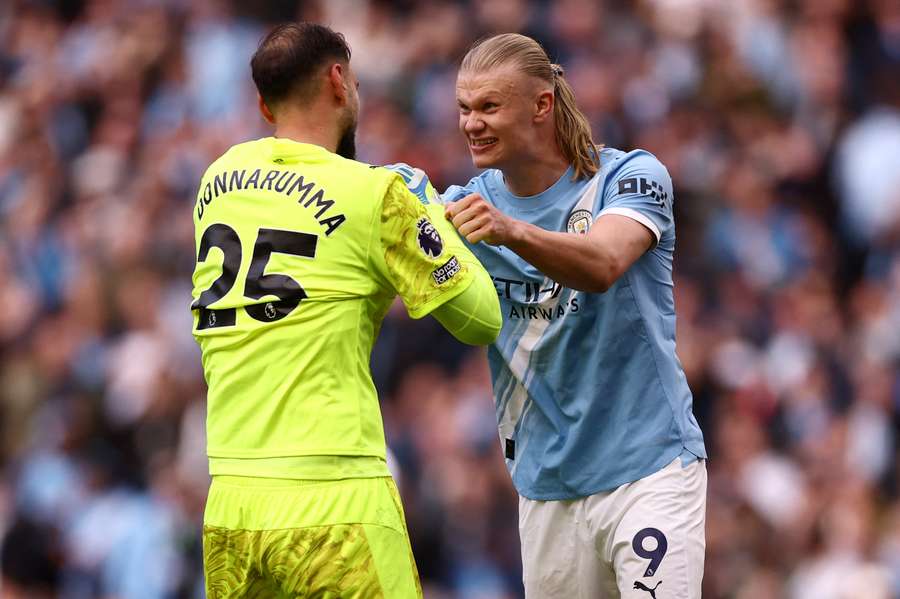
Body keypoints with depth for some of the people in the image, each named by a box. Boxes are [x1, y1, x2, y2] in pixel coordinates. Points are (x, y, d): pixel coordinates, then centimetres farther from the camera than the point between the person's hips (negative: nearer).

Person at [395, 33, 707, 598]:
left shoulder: (630, 176, -7)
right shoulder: (473, 201, 8)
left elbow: (602, 264, -27)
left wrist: (511, 231, -45)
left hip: (648, 471, -4)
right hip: (546, 485, 5)